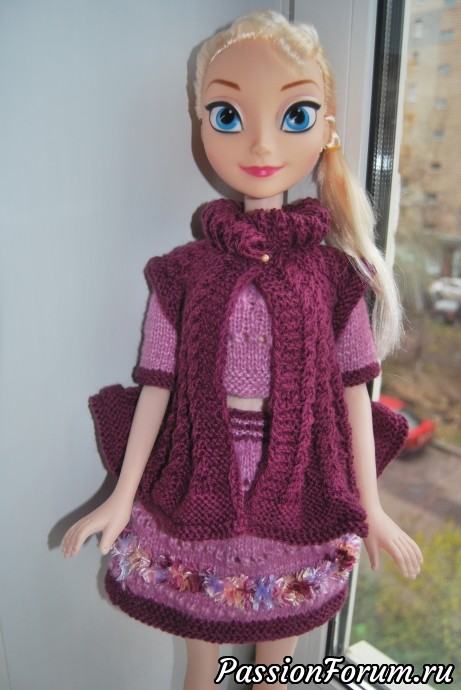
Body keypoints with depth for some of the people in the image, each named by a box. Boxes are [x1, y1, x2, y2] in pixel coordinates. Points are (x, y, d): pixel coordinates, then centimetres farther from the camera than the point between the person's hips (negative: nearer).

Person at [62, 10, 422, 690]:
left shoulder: (333, 272, -8)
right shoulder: (184, 272, -9)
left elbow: (354, 392, -4)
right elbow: (157, 386, -4)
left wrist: (371, 508, 1)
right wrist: (122, 497, 1)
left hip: (296, 483, 1)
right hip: (203, 481, 0)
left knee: (283, 613, 23)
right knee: (200, 610, 22)